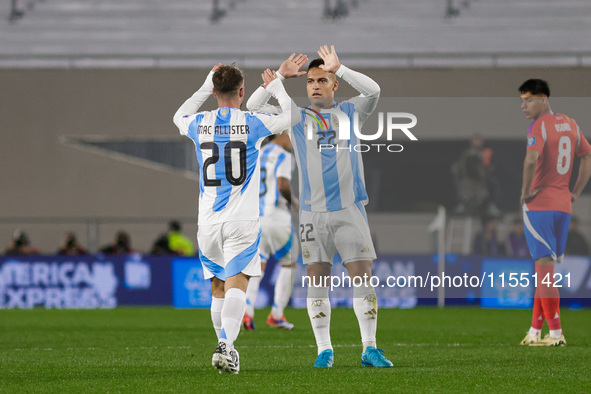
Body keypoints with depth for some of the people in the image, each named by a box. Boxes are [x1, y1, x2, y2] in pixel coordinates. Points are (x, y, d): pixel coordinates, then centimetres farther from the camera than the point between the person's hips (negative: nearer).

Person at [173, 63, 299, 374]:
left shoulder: (200, 125, 4)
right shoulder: (252, 123, -4)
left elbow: (179, 117, 30)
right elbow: (292, 116, 13)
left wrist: (206, 87, 35)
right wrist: (276, 88, 28)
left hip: (208, 220, 3)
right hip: (242, 220, -3)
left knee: (218, 288, 16)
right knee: (236, 284, -10)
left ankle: (225, 347, 22)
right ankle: (226, 345, -29)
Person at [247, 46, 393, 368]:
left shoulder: (349, 112, 8)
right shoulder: (296, 118, 10)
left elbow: (372, 90, -9)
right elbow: (253, 106, 3)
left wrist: (338, 68, -14)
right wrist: (280, 76, -4)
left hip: (350, 209, -1)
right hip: (313, 212, 1)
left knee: (362, 278, -7)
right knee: (316, 281, 1)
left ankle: (369, 348, -3)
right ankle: (324, 350, 8)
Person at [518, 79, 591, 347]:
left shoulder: (539, 126, -11)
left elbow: (531, 159, -28)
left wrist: (525, 191, -15)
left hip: (539, 204, -7)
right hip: (563, 204, 8)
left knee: (544, 268, -6)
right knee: (544, 268, 13)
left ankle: (556, 333, -9)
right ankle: (535, 330, 16)